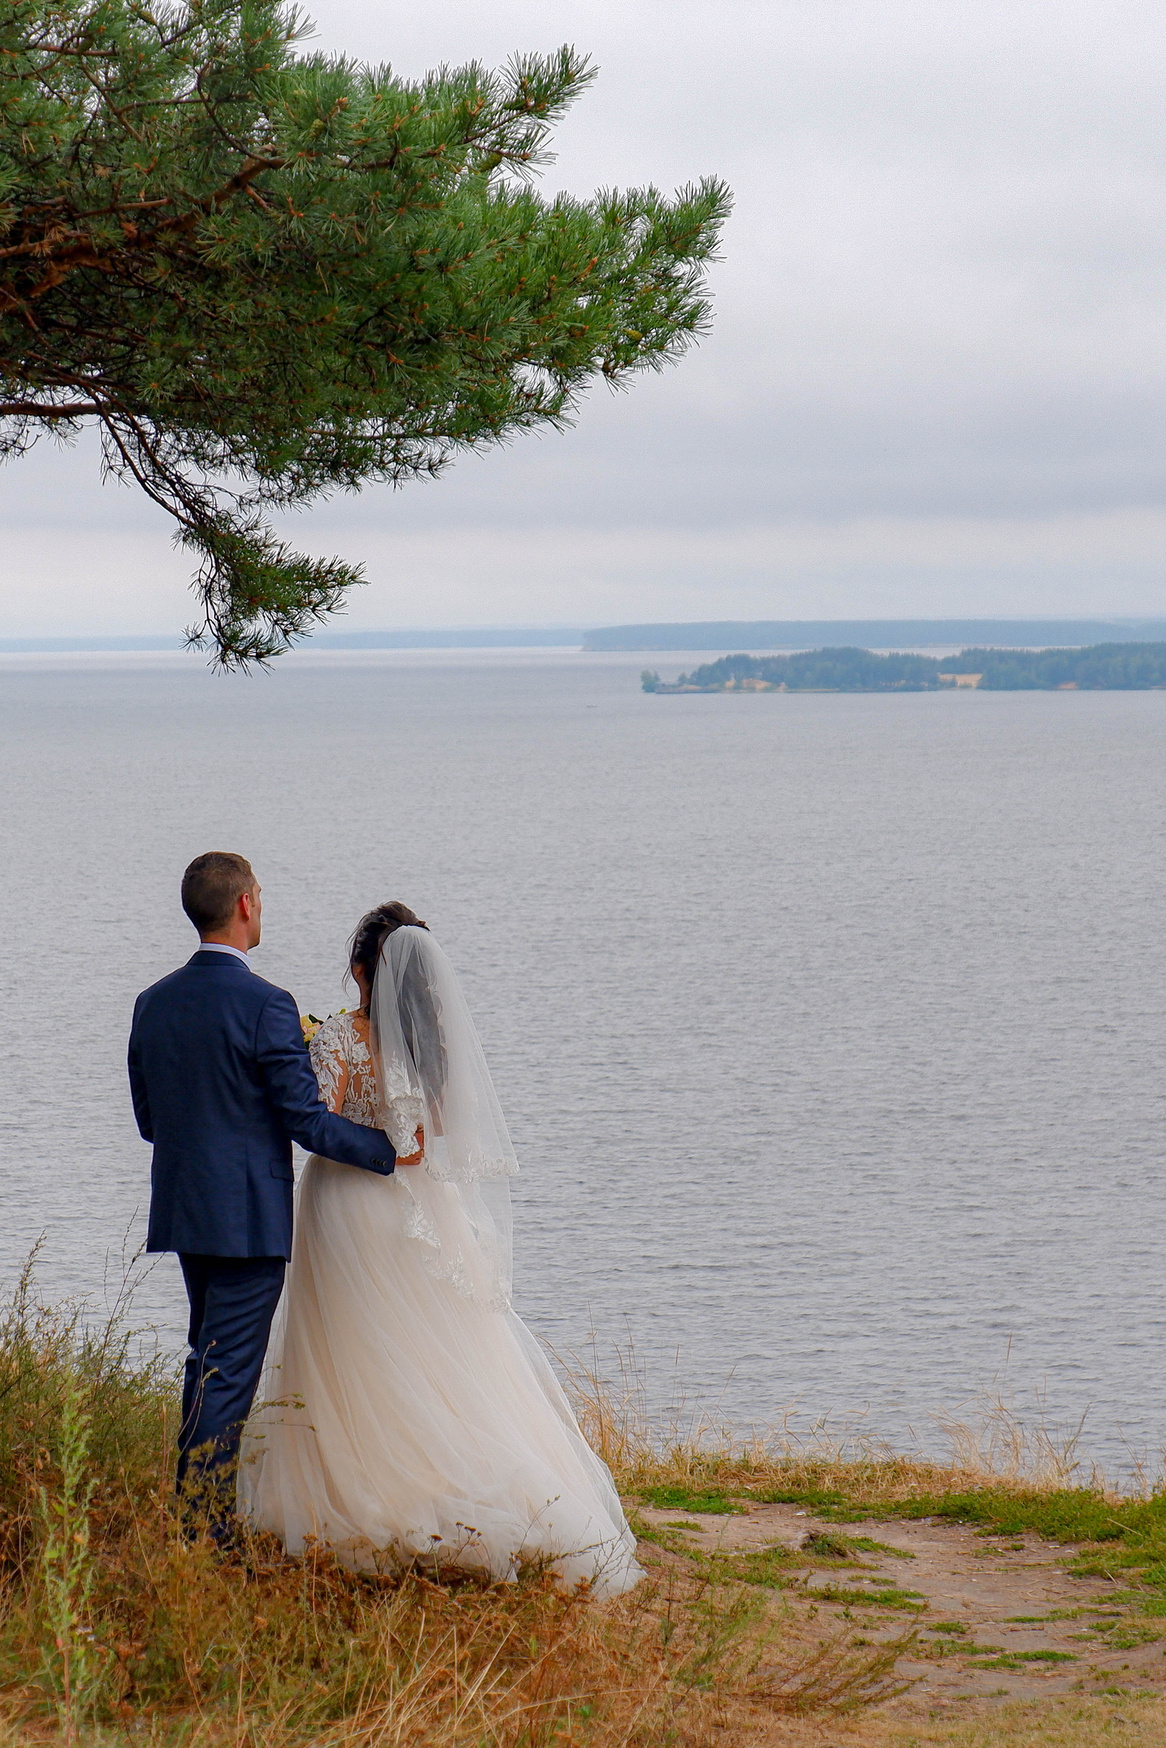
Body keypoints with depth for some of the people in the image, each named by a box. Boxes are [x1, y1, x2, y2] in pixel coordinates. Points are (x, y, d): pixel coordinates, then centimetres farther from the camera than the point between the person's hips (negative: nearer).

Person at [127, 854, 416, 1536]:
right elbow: (307, 1120, -16)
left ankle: (188, 1505, 25)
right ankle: (207, 1526, 0)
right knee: (230, 1371, -2)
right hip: (249, 1217, -7)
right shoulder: (266, 1006, -17)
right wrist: (390, 1149, -5)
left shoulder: (153, 1003, 4)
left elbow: (149, 1120, 11)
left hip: (184, 1212, 7)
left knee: (208, 1359, 20)